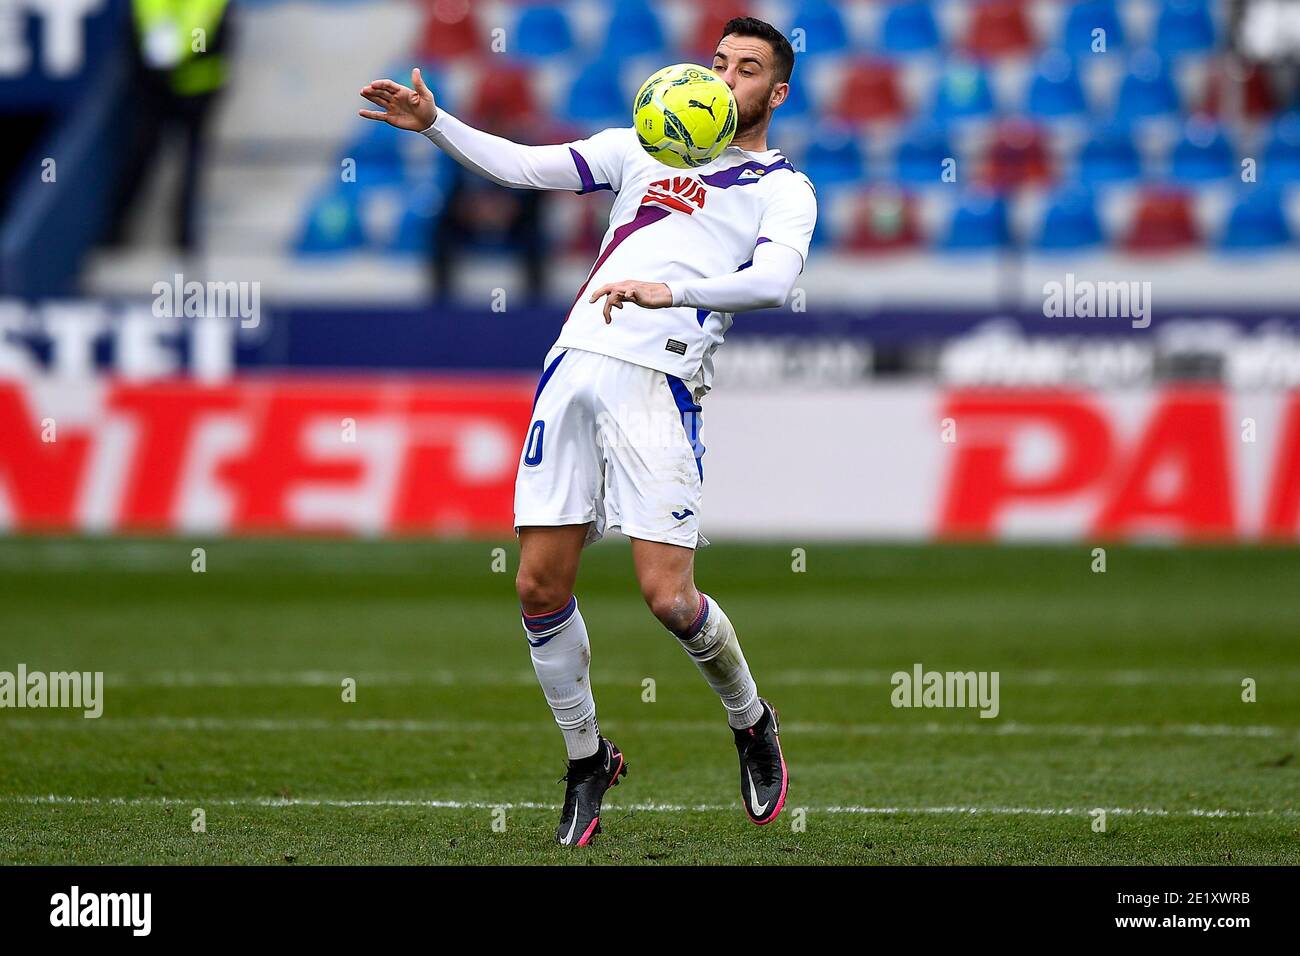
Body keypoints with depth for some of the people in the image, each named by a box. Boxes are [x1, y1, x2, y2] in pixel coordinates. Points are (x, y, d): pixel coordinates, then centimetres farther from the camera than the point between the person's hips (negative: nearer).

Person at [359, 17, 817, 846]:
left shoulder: (784, 188, 7)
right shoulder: (646, 148, 21)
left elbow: (775, 278, -13)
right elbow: (525, 165, 18)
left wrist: (671, 291, -29)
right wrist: (434, 124, 4)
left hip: (659, 382, -4)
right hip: (578, 365, 4)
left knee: (669, 597, -13)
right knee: (540, 587, -1)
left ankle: (752, 722, 17)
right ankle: (588, 761, 19)